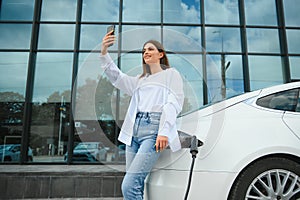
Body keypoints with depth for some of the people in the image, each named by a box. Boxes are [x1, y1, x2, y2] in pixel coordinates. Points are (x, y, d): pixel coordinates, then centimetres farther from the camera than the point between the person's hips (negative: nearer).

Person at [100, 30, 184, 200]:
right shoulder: (140, 80, 26)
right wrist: (104, 53, -4)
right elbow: (117, 77, 11)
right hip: (134, 132, 6)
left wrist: (164, 132, -16)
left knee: (129, 186, -17)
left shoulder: (171, 74, 11)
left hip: (154, 131, -6)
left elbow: (174, 104, -3)